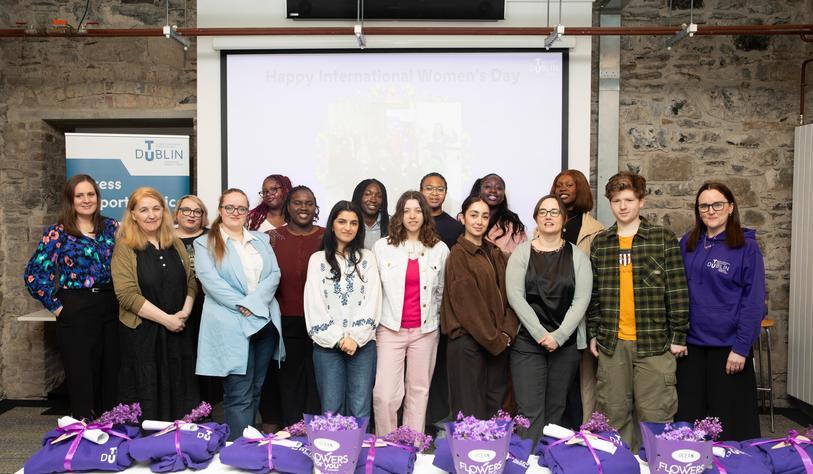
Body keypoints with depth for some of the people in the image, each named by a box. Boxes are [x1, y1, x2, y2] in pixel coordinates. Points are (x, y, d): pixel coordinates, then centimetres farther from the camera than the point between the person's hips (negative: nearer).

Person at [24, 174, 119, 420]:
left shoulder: (111, 228, 7)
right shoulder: (57, 233, -2)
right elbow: (33, 275, -5)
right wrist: (55, 306, -6)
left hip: (111, 308, 3)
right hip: (76, 312, -3)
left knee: (111, 375, 8)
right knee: (82, 378, 3)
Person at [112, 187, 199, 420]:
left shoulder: (175, 244, 10)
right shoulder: (125, 248, -5)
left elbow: (191, 281, 11)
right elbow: (127, 295, -13)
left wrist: (185, 311, -7)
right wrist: (165, 319, -17)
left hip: (178, 331, 4)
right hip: (141, 333, -4)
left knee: (180, 392, 9)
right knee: (147, 395, 4)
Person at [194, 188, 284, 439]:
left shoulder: (261, 239, 17)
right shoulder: (205, 243, 4)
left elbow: (274, 274, 5)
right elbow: (211, 280, -9)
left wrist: (253, 303, -11)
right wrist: (242, 307, -17)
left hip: (265, 322, 5)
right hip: (230, 327, -4)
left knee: (255, 390, 11)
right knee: (239, 395, -5)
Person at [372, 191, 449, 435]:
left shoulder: (440, 249, 4)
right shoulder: (382, 247, 1)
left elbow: (442, 290, 14)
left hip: (425, 330, 1)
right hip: (390, 329, -1)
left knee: (418, 392, 7)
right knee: (384, 395, -6)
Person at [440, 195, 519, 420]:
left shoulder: (496, 254, 13)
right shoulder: (458, 256, -7)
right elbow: (468, 304, -12)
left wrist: (507, 332, -6)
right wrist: (494, 339, -10)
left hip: (499, 341, 6)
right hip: (468, 342, -6)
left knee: (495, 405, 10)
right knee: (471, 409, -1)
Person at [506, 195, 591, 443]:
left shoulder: (577, 255, 7)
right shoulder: (521, 252, 4)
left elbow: (581, 300, -1)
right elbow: (515, 296, -6)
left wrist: (559, 336, -11)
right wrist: (540, 334, -13)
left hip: (566, 343, 2)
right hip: (528, 341, -1)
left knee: (556, 410, 9)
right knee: (530, 411, -5)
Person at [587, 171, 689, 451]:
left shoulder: (663, 239, -1)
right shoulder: (600, 243, 8)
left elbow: (677, 290, -2)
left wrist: (678, 336, -5)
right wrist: (593, 333, 8)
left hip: (654, 342, -3)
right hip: (611, 343, 3)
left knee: (655, 415, 3)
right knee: (614, 413, 11)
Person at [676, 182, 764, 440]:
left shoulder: (746, 246, -5)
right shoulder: (688, 244, 7)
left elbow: (754, 301, -8)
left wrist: (741, 347, -13)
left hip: (727, 345, -4)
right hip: (691, 342, 4)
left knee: (730, 420, 6)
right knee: (688, 416, 11)